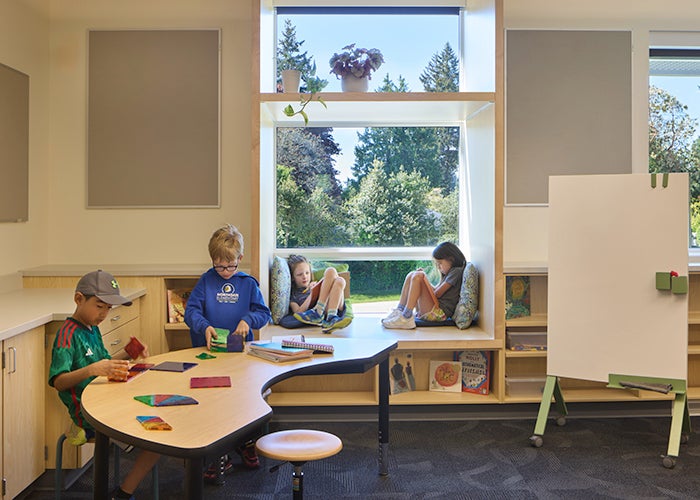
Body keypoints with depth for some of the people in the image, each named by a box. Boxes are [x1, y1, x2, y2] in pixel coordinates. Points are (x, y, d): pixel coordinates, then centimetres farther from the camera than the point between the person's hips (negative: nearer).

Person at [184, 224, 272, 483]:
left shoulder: (248, 283, 7)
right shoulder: (206, 281, 5)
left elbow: (263, 313, 6)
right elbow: (191, 310, -1)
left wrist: (248, 320, -15)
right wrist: (204, 326, -21)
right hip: (209, 352, -1)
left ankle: (245, 441, 21)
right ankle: (220, 456, 2)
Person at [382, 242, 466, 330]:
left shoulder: (456, 271, -4)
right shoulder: (450, 273, 26)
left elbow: (437, 294, -10)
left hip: (440, 312, -10)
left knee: (418, 276, -23)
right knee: (411, 275, 7)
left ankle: (406, 318, -29)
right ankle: (399, 311, -7)